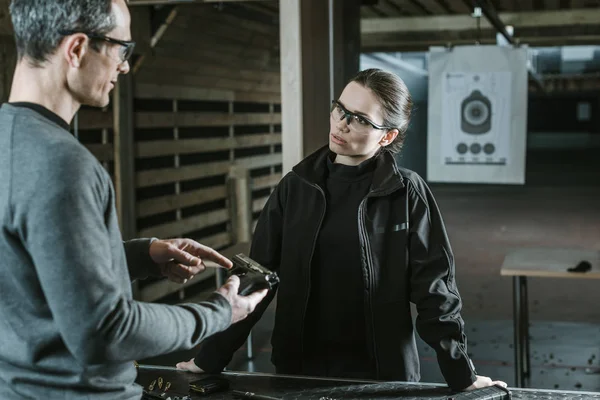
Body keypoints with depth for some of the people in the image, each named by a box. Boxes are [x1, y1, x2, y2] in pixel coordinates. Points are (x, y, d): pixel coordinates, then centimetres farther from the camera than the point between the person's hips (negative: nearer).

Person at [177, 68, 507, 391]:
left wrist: (461, 375, -10)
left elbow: (433, 288, -7)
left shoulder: (406, 194, -7)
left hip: (383, 374, -2)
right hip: (298, 369, 3)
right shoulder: (295, 187, -1)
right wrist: (210, 359, -3)